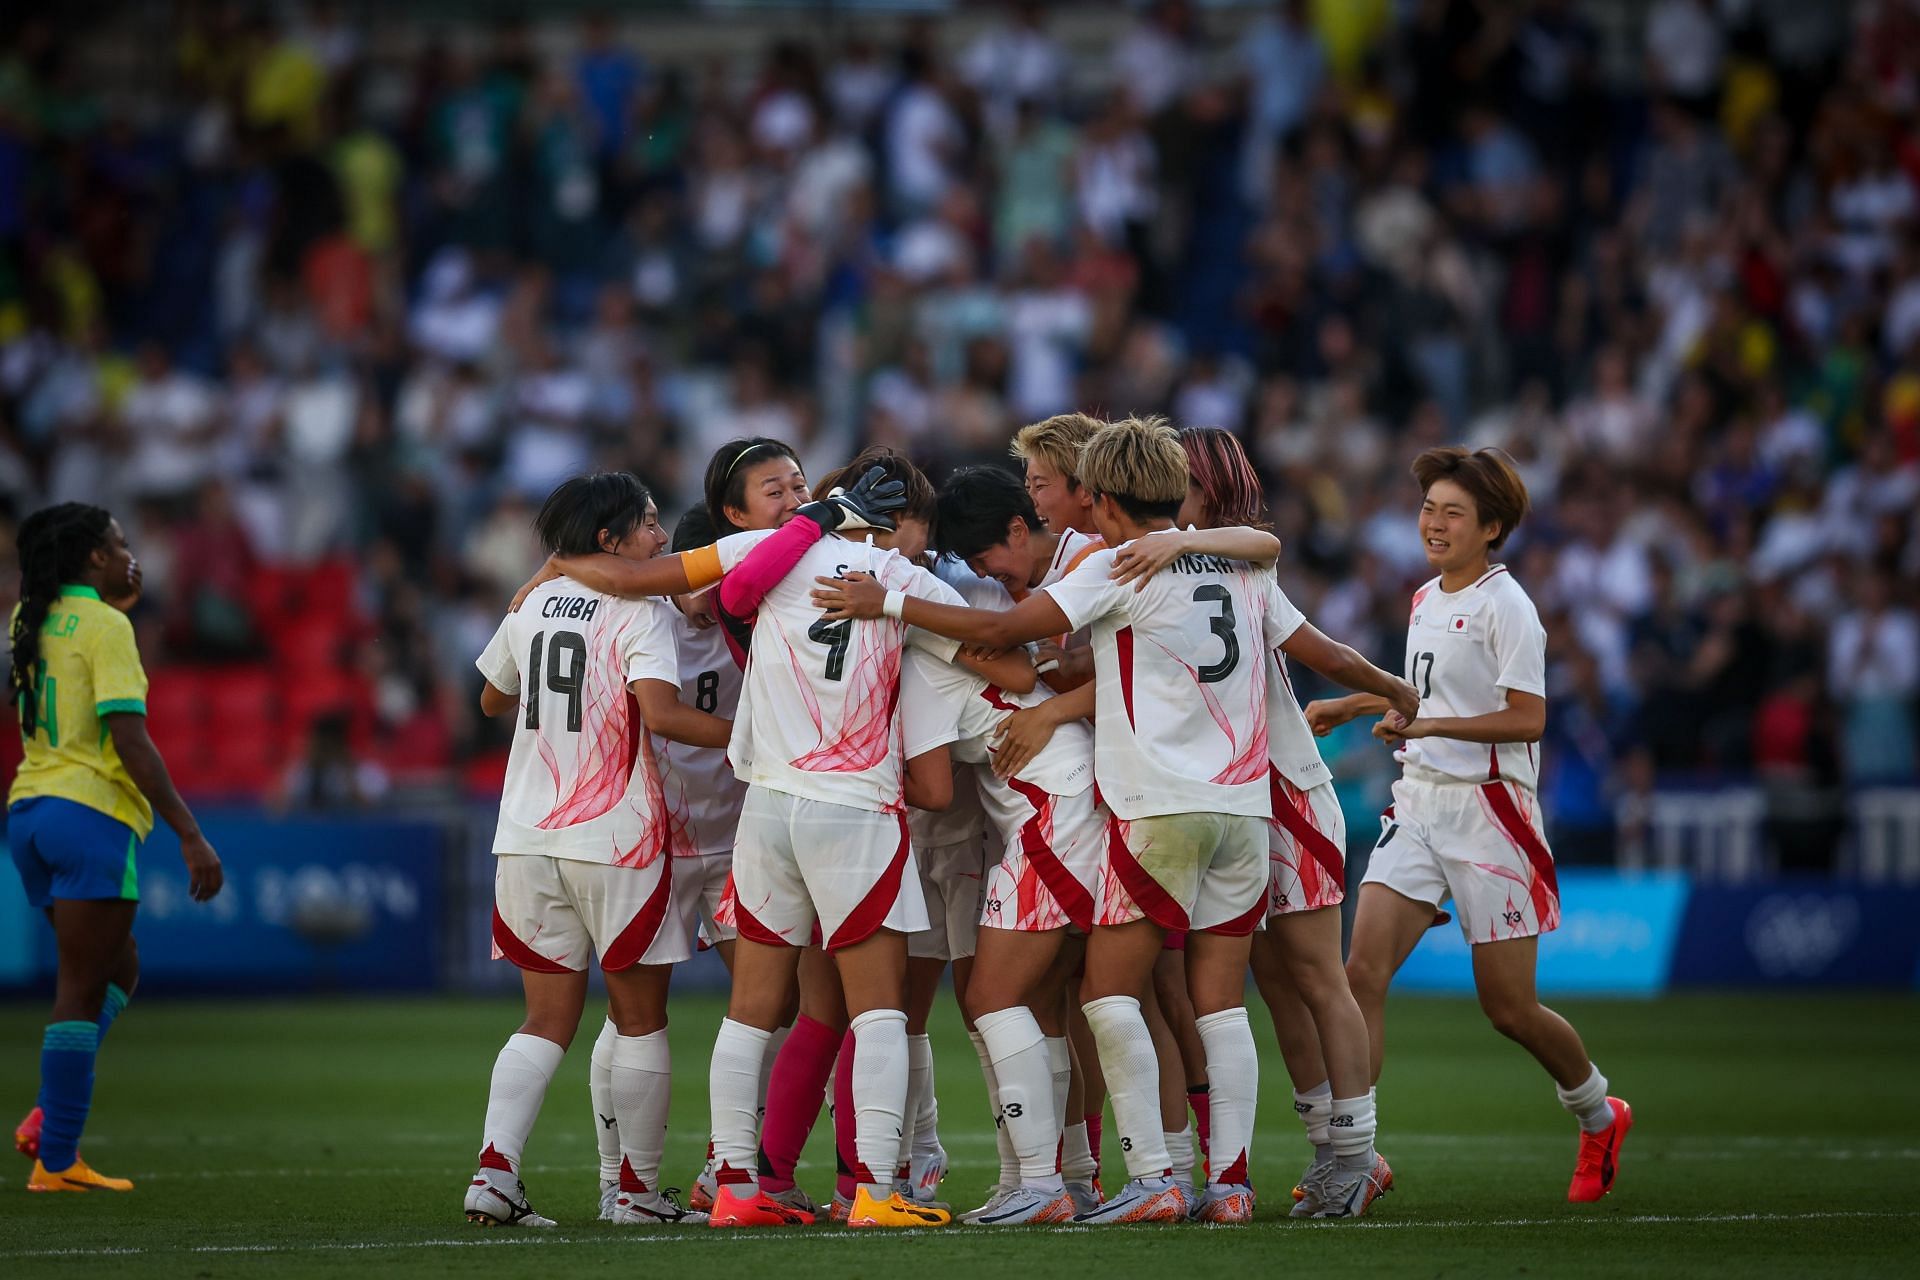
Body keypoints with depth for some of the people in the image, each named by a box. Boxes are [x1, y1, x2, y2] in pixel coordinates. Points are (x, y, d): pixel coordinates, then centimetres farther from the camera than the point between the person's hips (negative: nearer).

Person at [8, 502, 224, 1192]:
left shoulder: (29, 619, 11)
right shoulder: (105, 627, -11)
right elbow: (130, 742, -18)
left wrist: (116, 600, 28)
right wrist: (190, 835, -19)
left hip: (30, 812, 8)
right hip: (92, 813, -8)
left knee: (118, 972, 20)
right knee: (81, 991, -5)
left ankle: (50, 1117, 5)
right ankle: (55, 1161, -5)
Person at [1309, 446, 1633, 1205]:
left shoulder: (1503, 606, -10)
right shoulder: (1426, 600, 13)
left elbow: (1526, 717, -18)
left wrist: (1426, 724, -24)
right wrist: (1347, 707, 29)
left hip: (1489, 810, -7)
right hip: (1419, 802, 7)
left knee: (1508, 1008, 1)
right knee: (1362, 972, -11)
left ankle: (1599, 1114, 28)